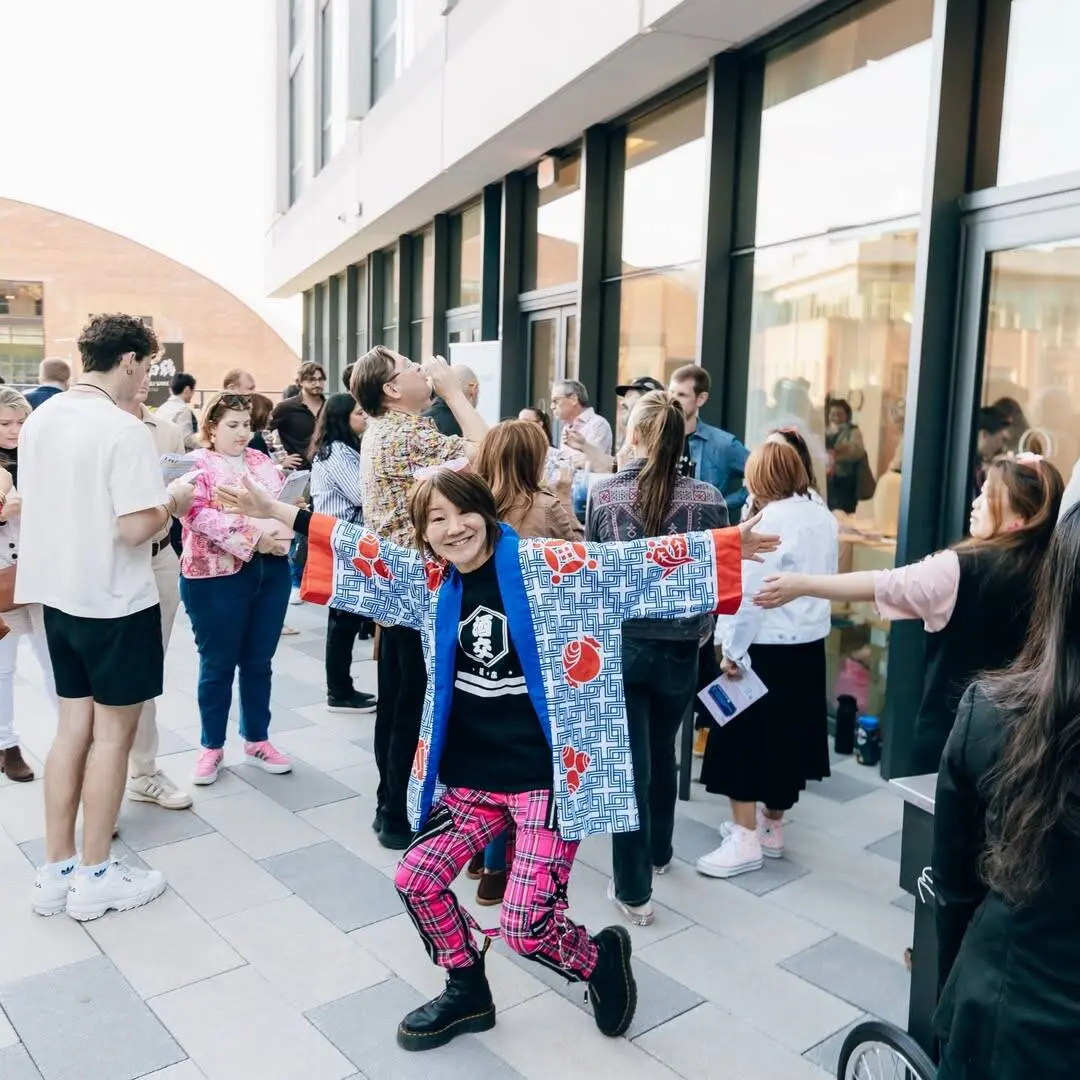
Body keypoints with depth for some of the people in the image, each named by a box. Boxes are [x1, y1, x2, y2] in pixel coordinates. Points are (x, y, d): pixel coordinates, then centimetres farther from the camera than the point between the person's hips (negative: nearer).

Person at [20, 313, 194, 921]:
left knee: (73, 727, 15)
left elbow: (47, 502, 14)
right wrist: (173, 501, -5)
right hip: (115, 602, -8)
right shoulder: (126, 431, -19)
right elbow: (135, 529, -24)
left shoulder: (41, 419, 6)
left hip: (59, 595, 8)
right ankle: (95, 878, 17)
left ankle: (56, 873, 23)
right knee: (112, 734, 5)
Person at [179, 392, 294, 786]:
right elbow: (199, 516, -18)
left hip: (270, 572, 5)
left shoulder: (262, 461, 14)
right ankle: (211, 747, 21)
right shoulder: (197, 465, -3)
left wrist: (281, 531, -14)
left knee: (258, 661, 13)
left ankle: (257, 740, 26)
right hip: (217, 576, -5)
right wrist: (253, 537, -24)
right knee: (218, 664, 6)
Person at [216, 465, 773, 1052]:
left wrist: (730, 544, -18)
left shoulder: (548, 565, -10)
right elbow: (361, 552, 7)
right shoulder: (427, 579, 4)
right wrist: (271, 509, 6)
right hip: (469, 776, 6)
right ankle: (467, 992, 34)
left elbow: (637, 562, -12)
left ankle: (602, 957, 27)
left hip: (548, 775, -6)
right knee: (417, 877, 7)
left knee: (526, 926, -8)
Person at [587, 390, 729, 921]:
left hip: (619, 644, -1)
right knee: (662, 753, 22)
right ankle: (658, 852, 43)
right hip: (680, 648, 2)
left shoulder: (604, 494, -8)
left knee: (630, 763, 5)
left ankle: (633, 889, 13)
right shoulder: (707, 498, -8)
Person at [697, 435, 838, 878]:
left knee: (743, 738, 2)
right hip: (809, 645, 8)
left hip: (766, 647, -8)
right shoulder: (824, 517, 6)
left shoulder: (770, 521, -18)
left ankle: (745, 840, 5)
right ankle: (771, 827, 29)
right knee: (786, 735, 16)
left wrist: (732, 649, -13)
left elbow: (749, 592, -20)